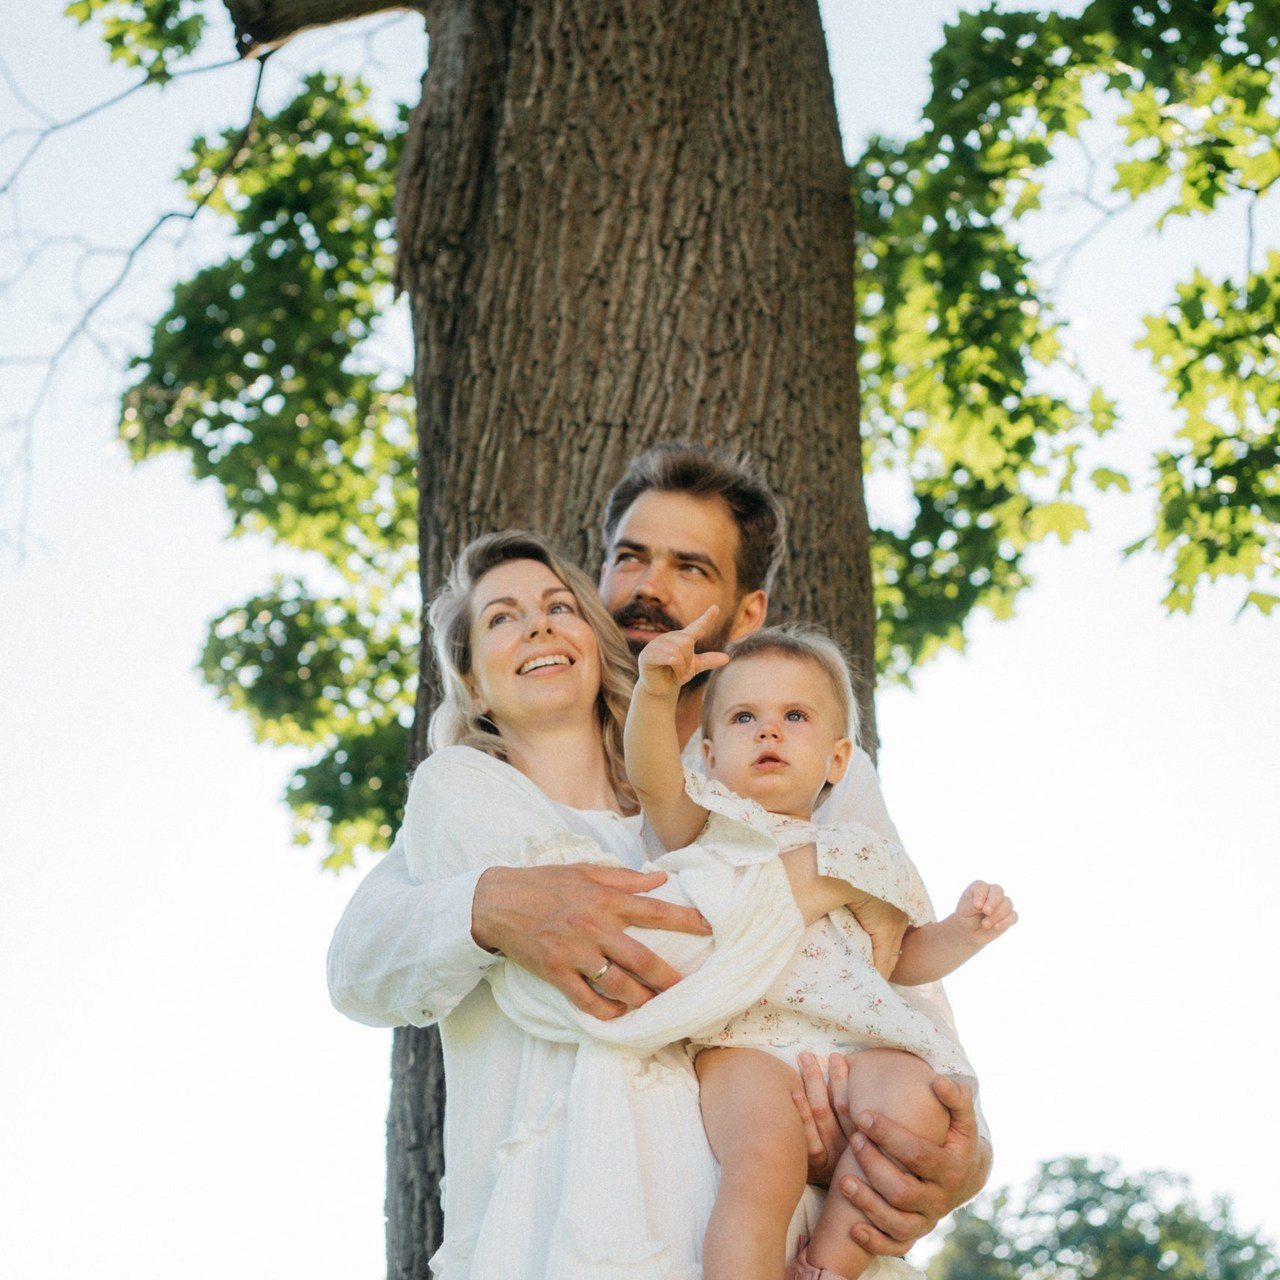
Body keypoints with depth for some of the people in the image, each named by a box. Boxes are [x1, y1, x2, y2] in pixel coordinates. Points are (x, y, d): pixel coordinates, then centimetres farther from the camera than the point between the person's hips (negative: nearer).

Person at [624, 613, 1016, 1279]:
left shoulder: (863, 856, 29)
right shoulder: (710, 822, 20)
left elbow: (906, 955, 37)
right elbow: (652, 776, -1)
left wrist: (965, 930, 15)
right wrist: (656, 691, -20)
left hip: (855, 1048, 3)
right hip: (745, 1044, -3)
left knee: (916, 1100, -31)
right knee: (763, 1163, -34)